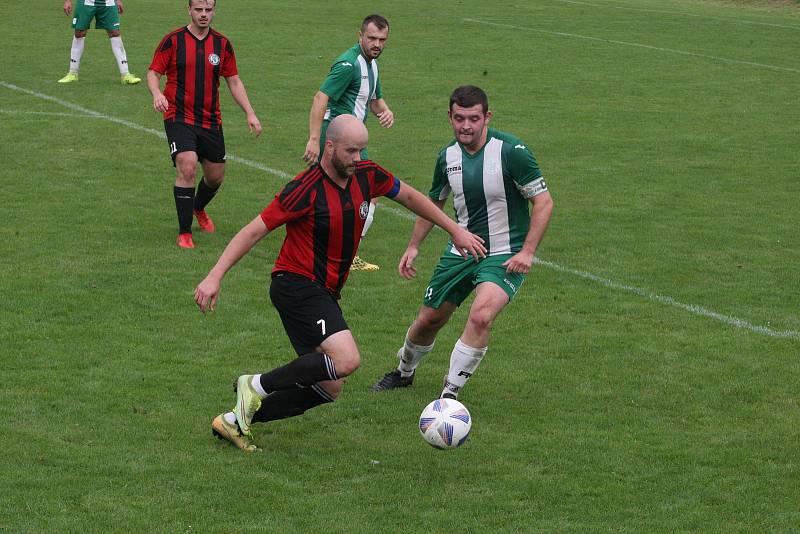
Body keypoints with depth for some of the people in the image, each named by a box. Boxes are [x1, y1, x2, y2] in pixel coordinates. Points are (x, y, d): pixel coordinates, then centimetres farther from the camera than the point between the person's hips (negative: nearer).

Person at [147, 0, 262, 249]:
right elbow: (153, 72, -2)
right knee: (187, 167, -22)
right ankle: (184, 233, -13)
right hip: (179, 116, -4)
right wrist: (157, 93, -23)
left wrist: (250, 114, 3)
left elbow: (234, 81, 11)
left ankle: (198, 209, 46)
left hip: (210, 120, 4)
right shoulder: (173, 40, -5)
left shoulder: (222, 44, 5)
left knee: (216, 176, 12)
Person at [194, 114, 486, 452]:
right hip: (297, 284, -8)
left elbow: (409, 197, 20)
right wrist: (215, 276, -20)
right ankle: (258, 385, -11)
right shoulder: (306, 189, -17)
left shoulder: (366, 175, 3)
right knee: (347, 360, -26)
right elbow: (255, 230, -15)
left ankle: (234, 421, 14)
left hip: (324, 293, 8)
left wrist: (455, 230, 21)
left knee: (328, 389, 6)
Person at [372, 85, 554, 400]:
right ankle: (404, 372, 44)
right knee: (428, 321, 13)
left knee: (481, 316, -29)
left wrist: (527, 251, -20)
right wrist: (413, 246, 13)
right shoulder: (448, 156, -1)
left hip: (504, 256, -5)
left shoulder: (511, 151, -18)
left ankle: (450, 394, -17)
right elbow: (433, 202, 18)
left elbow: (544, 202, -13)